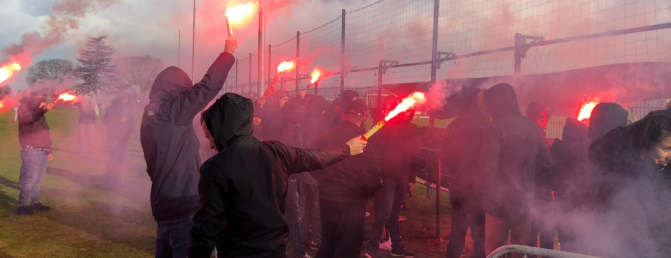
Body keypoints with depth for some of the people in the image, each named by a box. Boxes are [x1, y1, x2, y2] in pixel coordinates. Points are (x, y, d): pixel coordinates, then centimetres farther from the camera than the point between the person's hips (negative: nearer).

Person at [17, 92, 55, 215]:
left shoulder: (39, 114, 19)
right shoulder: (24, 110, -6)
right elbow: (27, 118, -33)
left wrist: (48, 150, 22)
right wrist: (43, 109, -46)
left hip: (42, 151, 8)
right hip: (32, 151, -8)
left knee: (39, 178, 12)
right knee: (30, 178, -10)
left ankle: (35, 202, 20)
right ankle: (22, 206, -6)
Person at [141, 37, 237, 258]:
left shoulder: (151, 114, 12)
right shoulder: (172, 110, -14)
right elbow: (207, 87, -16)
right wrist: (228, 53, -4)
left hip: (165, 200, 9)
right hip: (181, 202, -9)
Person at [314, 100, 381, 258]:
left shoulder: (324, 137, -3)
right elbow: (371, 175, -16)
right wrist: (369, 192, 5)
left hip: (326, 199, 5)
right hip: (351, 202, -5)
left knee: (327, 244, 23)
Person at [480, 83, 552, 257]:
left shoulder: (496, 127, -14)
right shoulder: (532, 127, 6)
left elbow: (489, 169, -19)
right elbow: (546, 163, 10)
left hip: (500, 202, -6)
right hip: (524, 201, 6)